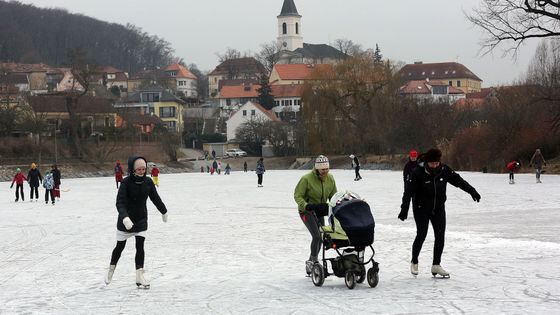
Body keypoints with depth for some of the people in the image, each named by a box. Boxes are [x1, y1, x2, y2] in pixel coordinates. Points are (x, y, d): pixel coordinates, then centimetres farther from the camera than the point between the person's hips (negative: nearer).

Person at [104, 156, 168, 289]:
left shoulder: (148, 182, -8)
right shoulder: (126, 183, -21)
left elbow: (155, 198, 9)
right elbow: (120, 202, -28)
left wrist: (164, 211, 22)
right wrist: (125, 217, -44)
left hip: (141, 219, 2)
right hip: (125, 220, -2)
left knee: (140, 246, -6)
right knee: (120, 246, 12)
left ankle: (139, 276, -2)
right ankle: (111, 269, 37)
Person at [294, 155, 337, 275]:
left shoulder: (330, 179, -5)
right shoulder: (307, 179, -22)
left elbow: (333, 196, 7)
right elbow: (297, 195, -16)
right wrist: (306, 205, -32)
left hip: (320, 211, 6)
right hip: (307, 211, -6)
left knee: (320, 237, 10)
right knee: (316, 236, -19)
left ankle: (313, 261, 28)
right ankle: (312, 261, -6)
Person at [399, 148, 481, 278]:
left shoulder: (444, 170, -7)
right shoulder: (418, 173, -19)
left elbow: (458, 181, 4)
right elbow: (408, 191, -22)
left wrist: (472, 191, 5)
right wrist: (404, 209, -29)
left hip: (438, 208, 4)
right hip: (421, 209, -4)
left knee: (440, 236, -2)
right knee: (421, 234, -10)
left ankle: (436, 265, 8)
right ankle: (414, 262, 11)